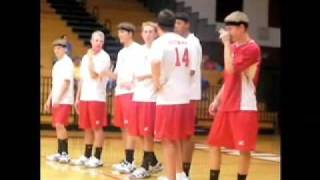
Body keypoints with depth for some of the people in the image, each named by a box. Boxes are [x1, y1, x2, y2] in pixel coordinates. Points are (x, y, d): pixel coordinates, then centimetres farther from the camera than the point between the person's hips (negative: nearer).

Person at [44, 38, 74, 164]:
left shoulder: (67, 62, -9)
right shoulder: (57, 64, 18)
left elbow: (66, 82, -16)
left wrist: (58, 98, -20)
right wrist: (49, 99, 17)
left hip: (64, 100, -9)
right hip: (56, 100, 9)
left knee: (60, 125, -14)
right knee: (58, 126, 8)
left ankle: (65, 154, -11)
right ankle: (60, 153, 13)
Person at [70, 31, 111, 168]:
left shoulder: (104, 57, -7)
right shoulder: (85, 57, 16)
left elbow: (94, 75, -18)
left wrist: (90, 58, -14)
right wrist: (77, 97, 15)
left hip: (97, 98, -7)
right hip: (84, 97, 7)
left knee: (97, 128, -4)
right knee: (87, 128, 11)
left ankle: (97, 158, 0)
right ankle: (86, 156, 18)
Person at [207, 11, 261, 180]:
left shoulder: (252, 48, -12)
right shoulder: (234, 47, 15)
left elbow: (231, 69, -23)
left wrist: (226, 44, -15)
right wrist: (217, 99, 16)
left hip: (244, 107, -8)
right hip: (227, 105, 9)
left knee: (244, 148, -2)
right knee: (214, 143, 9)